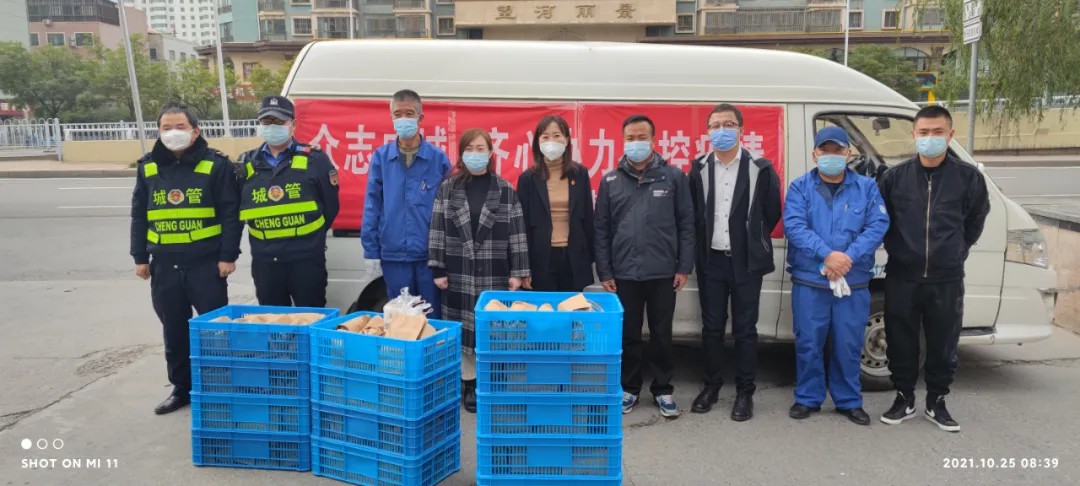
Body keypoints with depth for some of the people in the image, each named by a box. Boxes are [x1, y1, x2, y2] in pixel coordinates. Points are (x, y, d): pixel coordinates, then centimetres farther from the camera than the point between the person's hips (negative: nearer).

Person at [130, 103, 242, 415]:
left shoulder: (215, 165, -5)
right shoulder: (148, 167, 8)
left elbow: (230, 214, -6)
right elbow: (139, 215, 13)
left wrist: (228, 255, -10)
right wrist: (140, 257, 9)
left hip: (206, 262, -4)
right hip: (164, 264, 5)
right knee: (174, 331, 12)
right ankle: (181, 389, 26)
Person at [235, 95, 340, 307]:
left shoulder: (314, 159, -3)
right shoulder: (246, 164, 7)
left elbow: (330, 206, 2)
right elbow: (237, 209, 15)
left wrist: (311, 237, 7)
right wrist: (265, 238, 11)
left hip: (306, 259, -3)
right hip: (264, 261, 4)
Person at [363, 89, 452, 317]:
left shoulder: (439, 158, -1)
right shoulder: (380, 157, 1)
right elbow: (372, 205, 3)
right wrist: (371, 250, 0)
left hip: (430, 255, -1)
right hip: (393, 255, 1)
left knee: (433, 316, 9)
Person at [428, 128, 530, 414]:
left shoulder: (505, 191, 3)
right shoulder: (448, 188, 5)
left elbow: (516, 232, 1)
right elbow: (437, 230, 3)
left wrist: (517, 272, -4)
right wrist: (438, 269, -2)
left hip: (494, 275, -1)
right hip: (459, 273, 1)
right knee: (464, 327, 5)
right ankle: (469, 382, 17)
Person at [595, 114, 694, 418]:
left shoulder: (674, 177, 1)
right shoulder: (610, 181, 5)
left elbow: (686, 224, 1)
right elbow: (601, 230, 5)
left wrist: (684, 267, -3)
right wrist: (604, 272, 0)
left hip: (663, 273, -1)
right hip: (624, 274, 1)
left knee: (662, 335, 9)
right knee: (628, 335, 10)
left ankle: (663, 390, 23)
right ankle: (629, 388, 25)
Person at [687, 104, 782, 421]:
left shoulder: (760, 169, -4)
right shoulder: (699, 169, 3)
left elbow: (772, 213, 4)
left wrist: (753, 240, 7)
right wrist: (706, 239, 8)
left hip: (746, 262, -2)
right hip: (711, 260, 2)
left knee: (745, 329, 4)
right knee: (712, 327, 9)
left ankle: (744, 393, 16)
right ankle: (712, 386, 23)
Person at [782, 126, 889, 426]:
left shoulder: (867, 187, 7)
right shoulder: (800, 187, 3)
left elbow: (878, 225, -4)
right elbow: (793, 225, -10)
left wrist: (848, 257, -18)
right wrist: (827, 254, -22)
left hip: (854, 283, 1)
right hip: (809, 281, -1)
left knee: (849, 345, 8)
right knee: (809, 343, 5)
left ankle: (849, 401, 23)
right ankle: (808, 398, 20)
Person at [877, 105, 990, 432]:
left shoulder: (968, 177, -2)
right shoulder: (895, 176, -2)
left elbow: (976, 219, 13)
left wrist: (956, 251, 11)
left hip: (946, 279, 0)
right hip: (902, 277, 0)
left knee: (943, 344, 9)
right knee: (900, 342, 7)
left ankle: (936, 402, 26)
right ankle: (904, 399, 24)